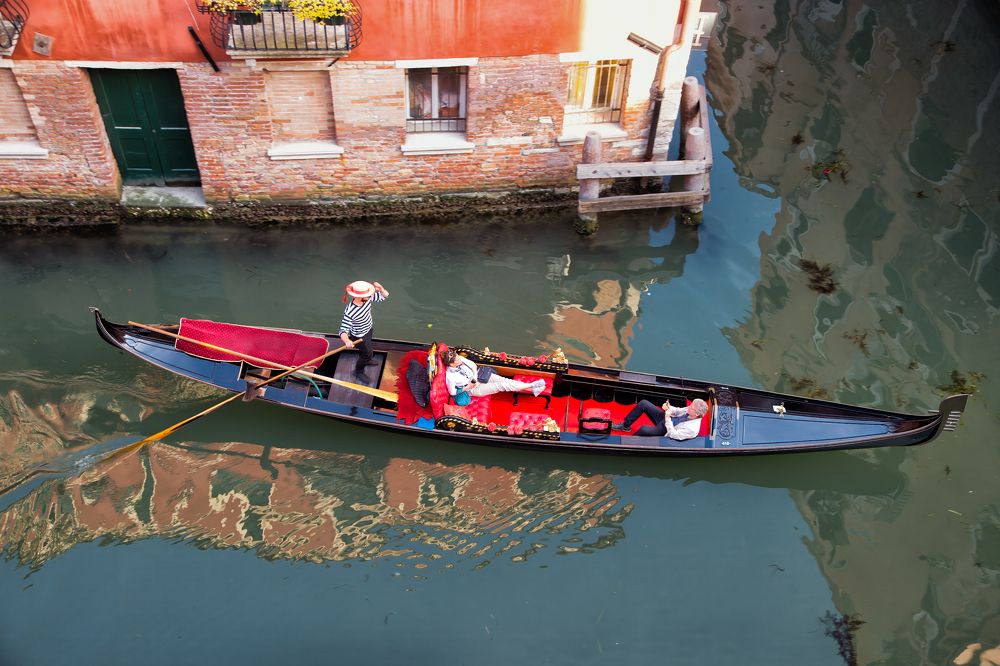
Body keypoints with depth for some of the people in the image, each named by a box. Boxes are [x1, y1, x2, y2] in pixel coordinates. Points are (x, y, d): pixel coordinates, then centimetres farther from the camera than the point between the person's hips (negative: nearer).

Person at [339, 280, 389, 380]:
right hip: (360, 337, -6)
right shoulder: (350, 312, -43)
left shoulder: (367, 299, -25)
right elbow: (343, 331, -41)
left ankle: (366, 360, 66)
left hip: (369, 329, 6)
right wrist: (347, 341, -62)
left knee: (367, 349, 33)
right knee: (368, 352, 15)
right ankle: (358, 372, 44)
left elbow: (385, 296, -14)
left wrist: (381, 289, -36)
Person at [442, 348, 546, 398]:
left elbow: (473, 366, 0)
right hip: (473, 389, -6)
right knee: (502, 386, -16)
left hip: (476, 376, 6)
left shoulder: (459, 358, -12)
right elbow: (452, 392, -18)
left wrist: (475, 378, -16)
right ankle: (531, 385, -10)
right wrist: (468, 387, -19)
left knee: (503, 380, -11)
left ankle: (532, 388, -11)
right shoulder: (450, 376, -29)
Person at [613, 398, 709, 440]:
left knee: (644, 429, -34)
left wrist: (667, 418, -30)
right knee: (643, 403, -6)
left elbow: (673, 435, -27)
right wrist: (669, 408, -15)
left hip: (665, 431, -8)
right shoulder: (691, 409, -10)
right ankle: (625, 425, 9)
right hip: (666, 418, 8)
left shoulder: (692, 429, -29)